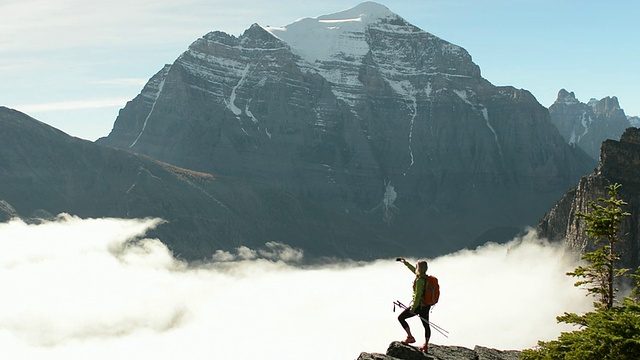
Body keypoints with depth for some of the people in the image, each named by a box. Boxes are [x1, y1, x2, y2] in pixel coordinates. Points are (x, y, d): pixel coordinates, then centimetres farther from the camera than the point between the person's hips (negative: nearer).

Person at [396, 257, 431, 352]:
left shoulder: (419, 280, -22)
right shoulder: (426, 277, 4)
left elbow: (418, 295, -24)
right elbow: (414, 270, 22)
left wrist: (413, 308, -18)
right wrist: (405, 262, 31)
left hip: (419, 305, -9)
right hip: (427, 305, 9)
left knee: (401, 317, 6)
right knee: (426, 325, 17)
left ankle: (410, 337, 6)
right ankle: (425, 346, 25)